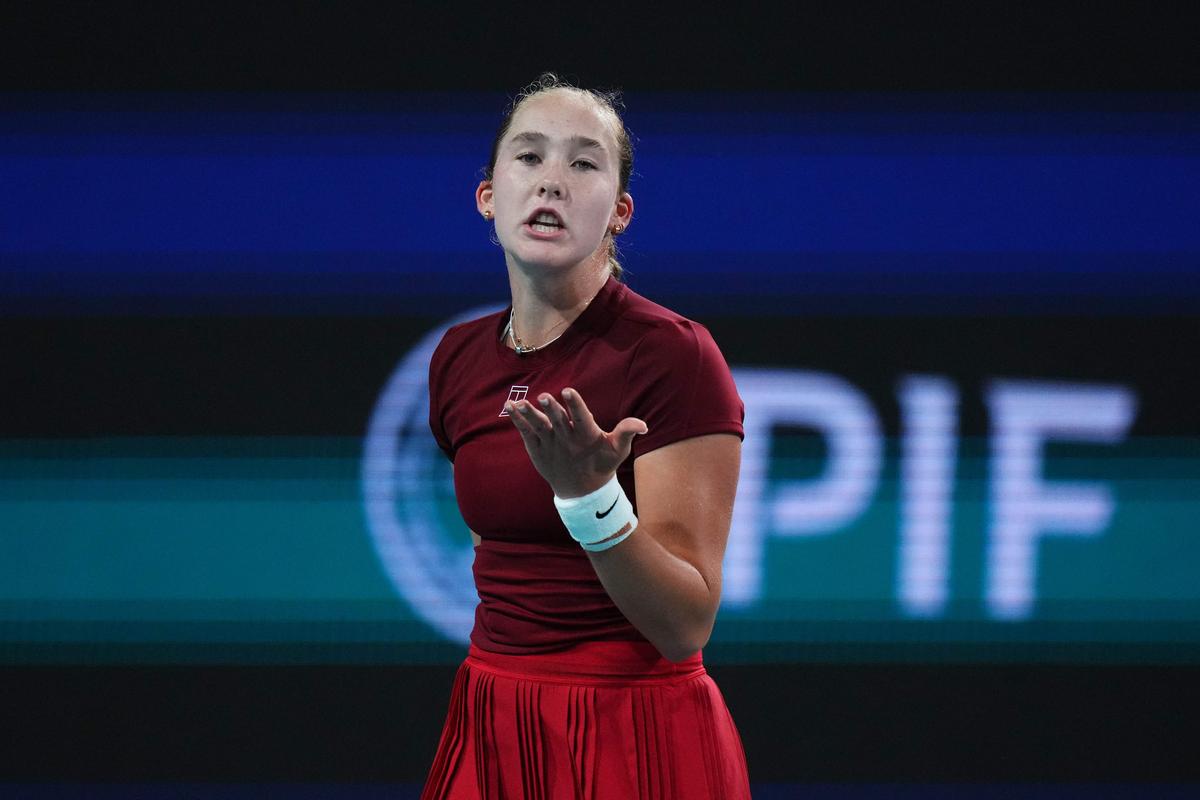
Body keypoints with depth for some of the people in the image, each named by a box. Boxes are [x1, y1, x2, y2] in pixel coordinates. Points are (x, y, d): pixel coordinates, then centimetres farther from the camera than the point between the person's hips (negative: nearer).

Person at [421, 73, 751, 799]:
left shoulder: (673, 357, -13)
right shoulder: (460, 359, 5)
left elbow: (687, 623, -18)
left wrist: (589, 495, -31)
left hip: (635, 734, -5)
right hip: (494, 730, 5)